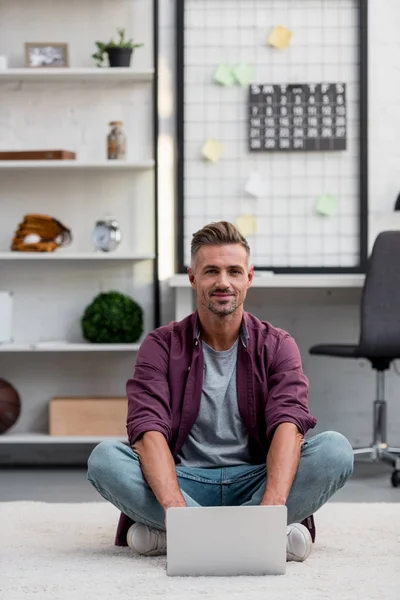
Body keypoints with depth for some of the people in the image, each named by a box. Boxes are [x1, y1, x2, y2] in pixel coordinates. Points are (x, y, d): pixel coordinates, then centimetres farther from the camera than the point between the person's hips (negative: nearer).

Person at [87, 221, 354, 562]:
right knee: (104, 458, -28)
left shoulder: (277, 346, 4)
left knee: (335, 449, -26)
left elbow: (289, 424, -14)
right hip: (185, 481, 0)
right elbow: (148, 430, -14)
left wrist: (272, 505, -34)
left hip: (254, 481, 1)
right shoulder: (162, 346, 2)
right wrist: (175, 506, -34)